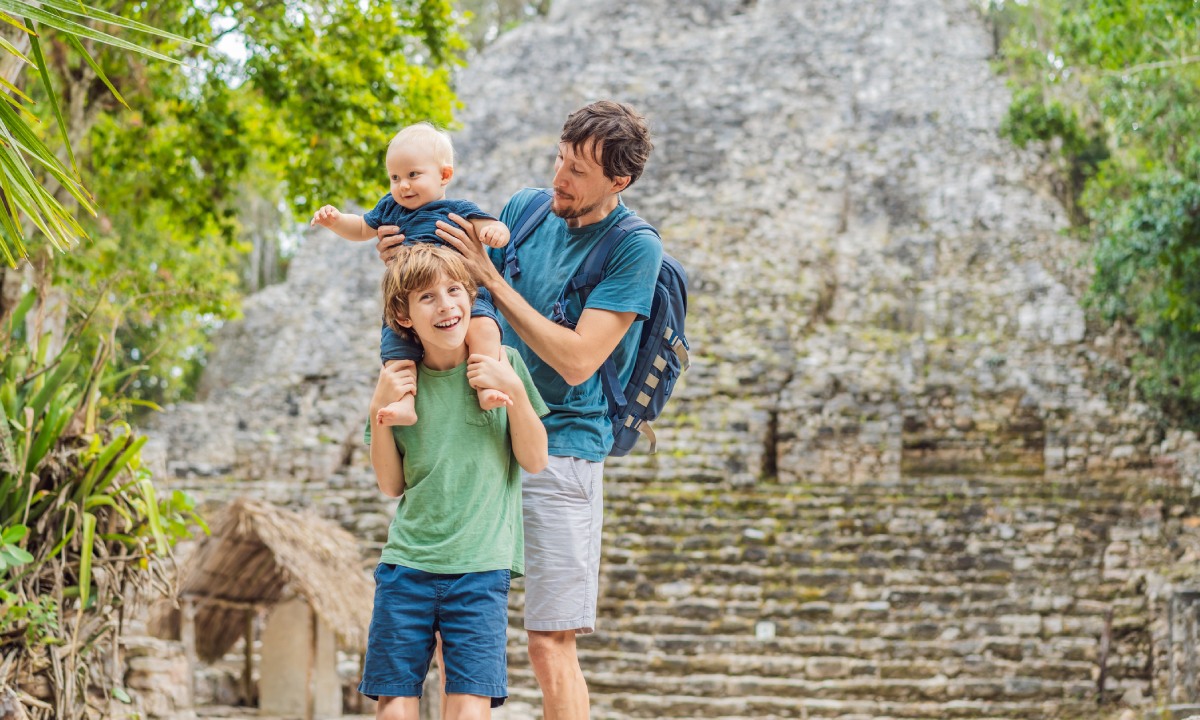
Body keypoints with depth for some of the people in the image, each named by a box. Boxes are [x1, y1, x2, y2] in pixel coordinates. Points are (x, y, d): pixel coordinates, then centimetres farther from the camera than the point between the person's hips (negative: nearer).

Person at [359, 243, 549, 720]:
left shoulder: (503, 365, 2)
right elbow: (392, 485, 8)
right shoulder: (400, 380, 5)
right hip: (407, 561, 2)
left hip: (481, 563, -2)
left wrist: (513, 389, -10)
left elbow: (534, 461, 2)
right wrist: (379, 410, -4)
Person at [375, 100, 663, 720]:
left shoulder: (634, 250, -9)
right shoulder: (526, 208, 7)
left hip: (562, 445, -5)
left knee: (551, 646, -8)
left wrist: (491, 277, -17)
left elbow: (577, 361, -18)